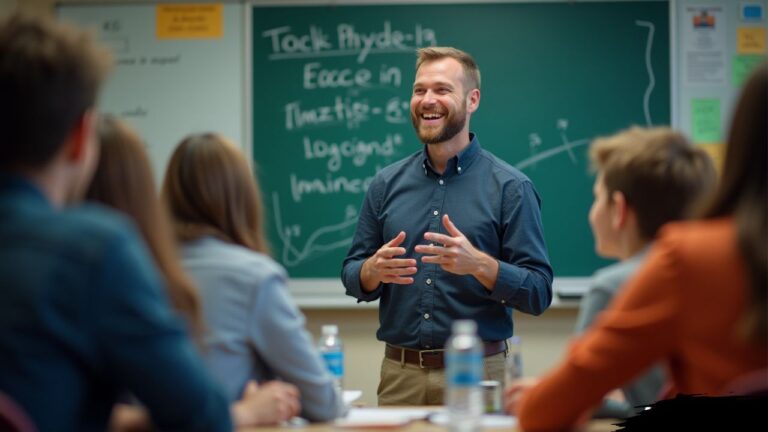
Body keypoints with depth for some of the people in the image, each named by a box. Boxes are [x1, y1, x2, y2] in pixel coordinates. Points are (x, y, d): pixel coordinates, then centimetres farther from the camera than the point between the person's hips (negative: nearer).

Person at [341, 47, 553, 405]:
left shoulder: (510, 187, -5)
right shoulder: (387, 184, 6)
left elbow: (538, 293, -8)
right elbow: (353, 277, 10)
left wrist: (479, 264, -24)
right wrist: (375, 270, -12)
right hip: (399, 374, 3)